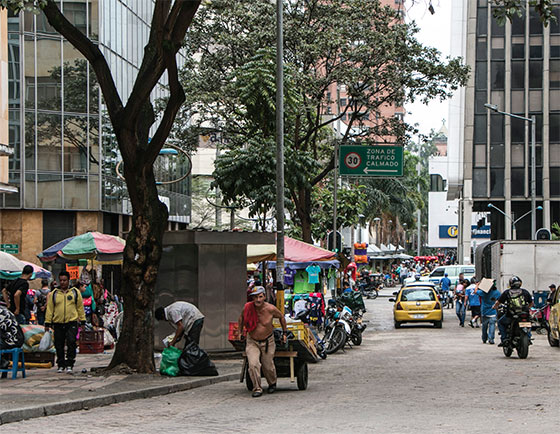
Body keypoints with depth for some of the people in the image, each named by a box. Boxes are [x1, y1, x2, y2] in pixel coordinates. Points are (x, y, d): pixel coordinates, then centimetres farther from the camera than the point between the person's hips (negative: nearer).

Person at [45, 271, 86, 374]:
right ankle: (61, 365, 18)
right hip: (58, 324, 2)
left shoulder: (75, 292, 7)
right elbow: (49, 309, 9)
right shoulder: (54, 294, 9)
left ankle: (69, 365, -9)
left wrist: (82, 321, 7)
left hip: (72, 322, -2)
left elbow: (80, 307, 10)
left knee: (71, 343, -15)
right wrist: (47, 323, 5)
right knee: (59, 346, 6)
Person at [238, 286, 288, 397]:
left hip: (267, 342, -1)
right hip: (252, 342, 1)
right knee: (253, 364, -19)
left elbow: (281, 317, 3)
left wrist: (285, 333, 9)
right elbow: (241, 317, 10)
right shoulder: (248, 307, -14)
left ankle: (272, 383, 39)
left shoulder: (270, 309, -18)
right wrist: (240, 332, 15)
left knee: (268, 366, 7)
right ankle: (257, 389, -6)